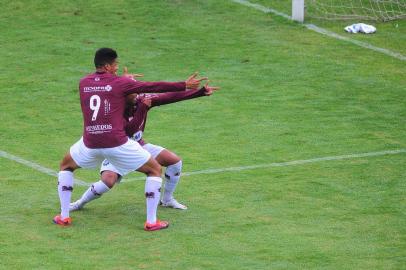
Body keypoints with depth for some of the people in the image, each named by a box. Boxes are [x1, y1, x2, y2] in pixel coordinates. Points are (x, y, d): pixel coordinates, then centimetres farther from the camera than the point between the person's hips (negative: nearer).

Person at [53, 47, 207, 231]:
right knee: (155, 169, 12)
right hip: (116, 143, -4)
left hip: (90, 143, 4)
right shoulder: (119, 83, -4)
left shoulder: (83, 83, 9)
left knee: (66, 166, 31)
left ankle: (64, 216, 22)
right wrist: (185, 86, 2)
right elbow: (153, 87, -3)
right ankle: (151, 221, 7)